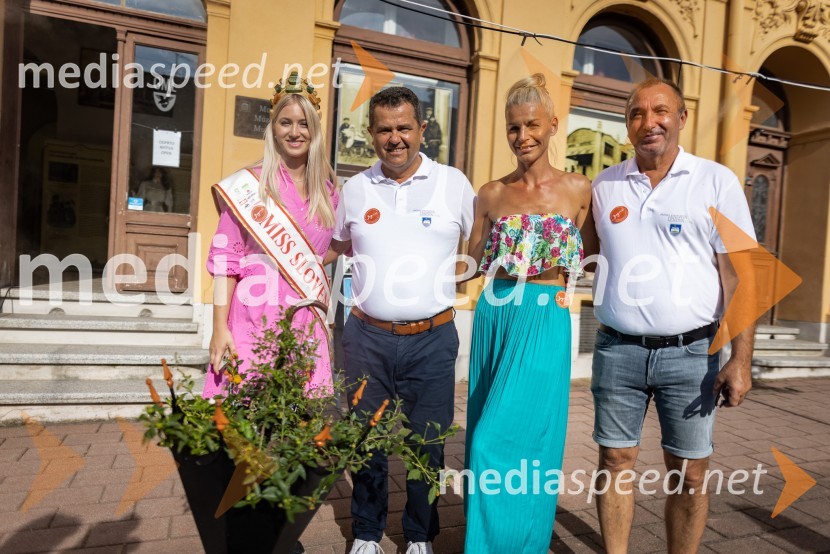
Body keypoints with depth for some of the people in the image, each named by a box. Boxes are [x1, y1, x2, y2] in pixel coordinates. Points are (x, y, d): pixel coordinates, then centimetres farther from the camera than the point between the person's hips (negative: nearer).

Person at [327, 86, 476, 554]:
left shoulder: (454, 184, 0)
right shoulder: (356, 188, 6)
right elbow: (338, 247, 21)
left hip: (432, 339, -1)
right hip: (368, 336, 2)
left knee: (428, 444, 11)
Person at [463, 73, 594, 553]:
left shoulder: (578, 189, 2)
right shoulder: (491, 194, 7)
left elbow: (592, 256, 10)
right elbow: (476, 262, 12)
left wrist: (562, 281, -3)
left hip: (544, 321, -3)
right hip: (494, 318, 4)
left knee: (511, 439, -7)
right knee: (486, 435, 11)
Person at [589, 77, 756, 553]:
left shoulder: (716, 182, 0)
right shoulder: (605, 185, 7)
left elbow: (739, 272, -3)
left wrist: (741, 358, -9)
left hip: (690, 352, -1)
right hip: (617, 351, 2)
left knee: (690, 473, 8)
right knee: (616, 462, 9)